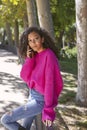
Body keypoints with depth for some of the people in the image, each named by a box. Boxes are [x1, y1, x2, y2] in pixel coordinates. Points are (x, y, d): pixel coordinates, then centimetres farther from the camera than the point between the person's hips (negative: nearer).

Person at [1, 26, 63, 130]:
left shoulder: (49, 55, -20)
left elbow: (50, 83, -23)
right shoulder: (34, 55, 4)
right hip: (32, 96, 8)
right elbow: (25, 77, -2)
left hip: (41, 100, -8)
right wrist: (29, 59, -16)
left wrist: (48, 110, -24)